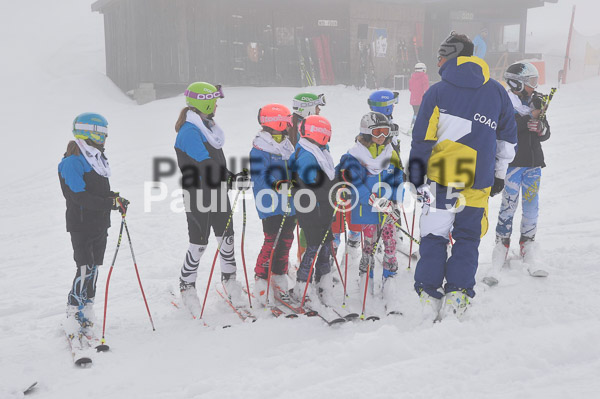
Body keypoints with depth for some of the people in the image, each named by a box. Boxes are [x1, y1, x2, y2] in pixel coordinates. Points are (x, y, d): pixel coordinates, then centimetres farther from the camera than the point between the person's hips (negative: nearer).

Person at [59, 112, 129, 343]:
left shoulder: (97, 159, 14)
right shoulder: (72, 162, -13)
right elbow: (80, 197, -22)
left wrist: (115, 198, -1)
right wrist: (111, 203, -26)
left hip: (100, 224, 8)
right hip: (81, 226, -8)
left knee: (94, 269, 10)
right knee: (85, 270, -11)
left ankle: (85, 317, 18)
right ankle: (73, 322, -3)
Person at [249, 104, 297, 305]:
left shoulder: (287, 147, 15)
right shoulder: (259, 149, -9)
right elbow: (258, 177, -16)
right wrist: (276, 184, -26)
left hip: (289, 205, 8)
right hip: (270, 205, -7)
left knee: (286, 241, 11)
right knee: (271, 242, -10)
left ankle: (280, 278, 25)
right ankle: (261, 279, 2)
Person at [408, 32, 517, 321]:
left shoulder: (437, 92, -3)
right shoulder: (497, 92, 9)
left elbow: (422, 140, -3)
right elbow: (508, 137, 16)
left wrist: (416, 177, 6)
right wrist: (499, 172, 26)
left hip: (441, 177, -2)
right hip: (479, 180, 2)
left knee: (433, 236, 7)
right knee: (468, 238, 12)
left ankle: (429, 297, 6)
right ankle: (458, 295, 5)